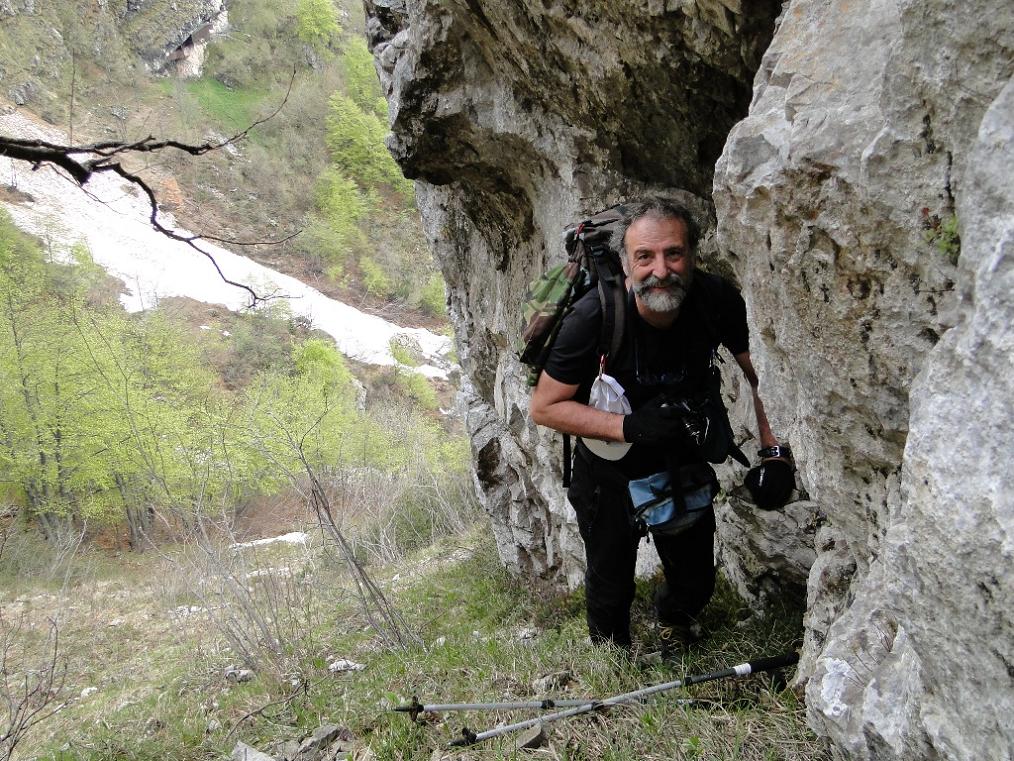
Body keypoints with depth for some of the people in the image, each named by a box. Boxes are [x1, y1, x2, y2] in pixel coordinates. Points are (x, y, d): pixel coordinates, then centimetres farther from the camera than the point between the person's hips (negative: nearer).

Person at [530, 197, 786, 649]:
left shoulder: (718, 301, -22)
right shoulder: (594, 318, -32)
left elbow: (757, 374, -4)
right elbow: (544, 407, -22)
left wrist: (773, 447, -14)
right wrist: (628, 426, -32)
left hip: (684, 460, 3)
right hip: (610, 469, -3)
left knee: (697, 581, 18)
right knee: (610, 586, 14)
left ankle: (673, 616, 56)